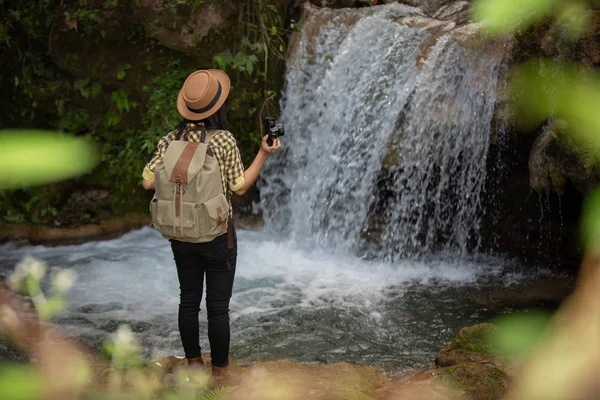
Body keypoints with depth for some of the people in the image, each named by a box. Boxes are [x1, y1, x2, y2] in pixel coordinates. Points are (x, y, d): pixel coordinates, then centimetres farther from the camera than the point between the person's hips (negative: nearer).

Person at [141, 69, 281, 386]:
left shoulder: (170, 141, -4)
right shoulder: (224, 141, -15)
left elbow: (147, 182, -3)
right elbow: (240, 186, -7)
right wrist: (264, 154, -1)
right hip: (217, 235, -4)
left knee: (188, 301, 15)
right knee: (218, 306, 6)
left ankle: (194, 365, 26)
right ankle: (220, 372, 16)